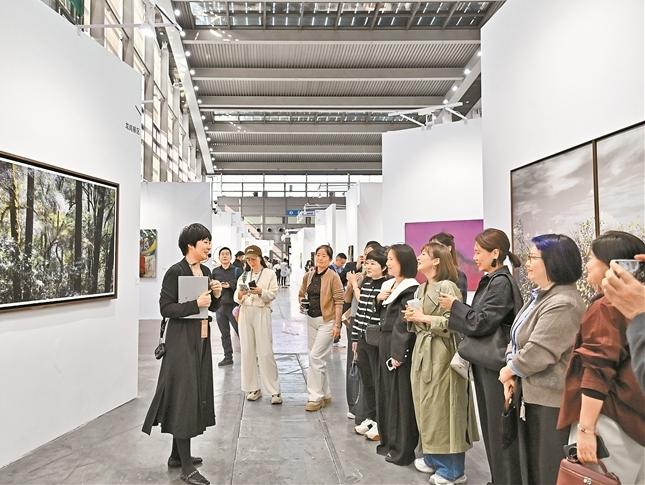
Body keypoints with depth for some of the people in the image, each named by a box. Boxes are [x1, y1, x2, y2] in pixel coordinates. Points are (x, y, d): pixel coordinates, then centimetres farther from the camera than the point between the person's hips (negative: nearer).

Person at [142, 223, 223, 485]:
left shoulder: (206, 271, 9)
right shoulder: (175, 271, -13)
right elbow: (165, 307, -16)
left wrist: (216, 295, -4)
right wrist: (195, 304, -24)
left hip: (201, 340, 8)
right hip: (182, 341, -8)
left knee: (196, 395, 14)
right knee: (184, 396, -3)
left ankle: (177, 455, 30)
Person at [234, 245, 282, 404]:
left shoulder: (269, 274, 5)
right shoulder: (243, 276, 16)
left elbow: (273, 294, -5)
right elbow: (237, 298, 7)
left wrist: (260, 292, -23)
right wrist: (240, 294, -15)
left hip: (262, 312, -4)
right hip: (245, 313, 4)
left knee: (266, 352, -7)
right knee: (247, 351, 4)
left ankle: (275, 391, -1)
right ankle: (253, 388, 15)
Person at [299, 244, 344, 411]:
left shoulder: (333, 276, -11)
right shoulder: (308, 276, 7)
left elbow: (339, 301, -12)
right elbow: (301, 294, 21)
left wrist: (337, 324, -15)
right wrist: (302, 301, -1)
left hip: (327, 321, -7)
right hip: (311, 320, 7)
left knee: (315, 357, -9)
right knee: (318, 359, 13)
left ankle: (315, 397, 4)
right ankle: (325, 395, 27)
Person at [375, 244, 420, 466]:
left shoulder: (410, 290, -15)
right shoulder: (388, 285, 12)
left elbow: (404, 324, -19)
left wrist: (398, 353, -20)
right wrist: (379, 299, 0)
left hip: (400, 348, -9)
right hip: (385, 345, 9)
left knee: (401, 395, 2)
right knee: (386, 392, 16)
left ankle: (403, 449, 15)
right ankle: (389, 441, 31)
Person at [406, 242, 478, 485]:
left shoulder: (447, 287, -15)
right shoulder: (422, 288, 13)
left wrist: (423, 318, -18)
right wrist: (412, 318, -1)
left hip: (441, 354, -9)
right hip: (422, 351, 9)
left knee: (442, 408, 0)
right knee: (426, 406, 15)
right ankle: (433, 458, 31)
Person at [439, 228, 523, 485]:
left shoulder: (502, 282, -17)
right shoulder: (489, 281, 11)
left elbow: (481, 322, -19)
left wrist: (454, 306, -9)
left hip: (497, 362, -9)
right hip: (484, 361, 9)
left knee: (500, 427, 3)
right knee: (490, 424, 18)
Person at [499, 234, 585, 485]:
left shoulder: (563, 304, -23)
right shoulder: (540, 295, 10)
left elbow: (539, 352, -25)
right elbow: (517, 338, 12)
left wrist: (510, 370, -8)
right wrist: (512, 376, -1)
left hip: (552, 401, -9)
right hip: (533, 394, 9)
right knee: (530, 464, 21)